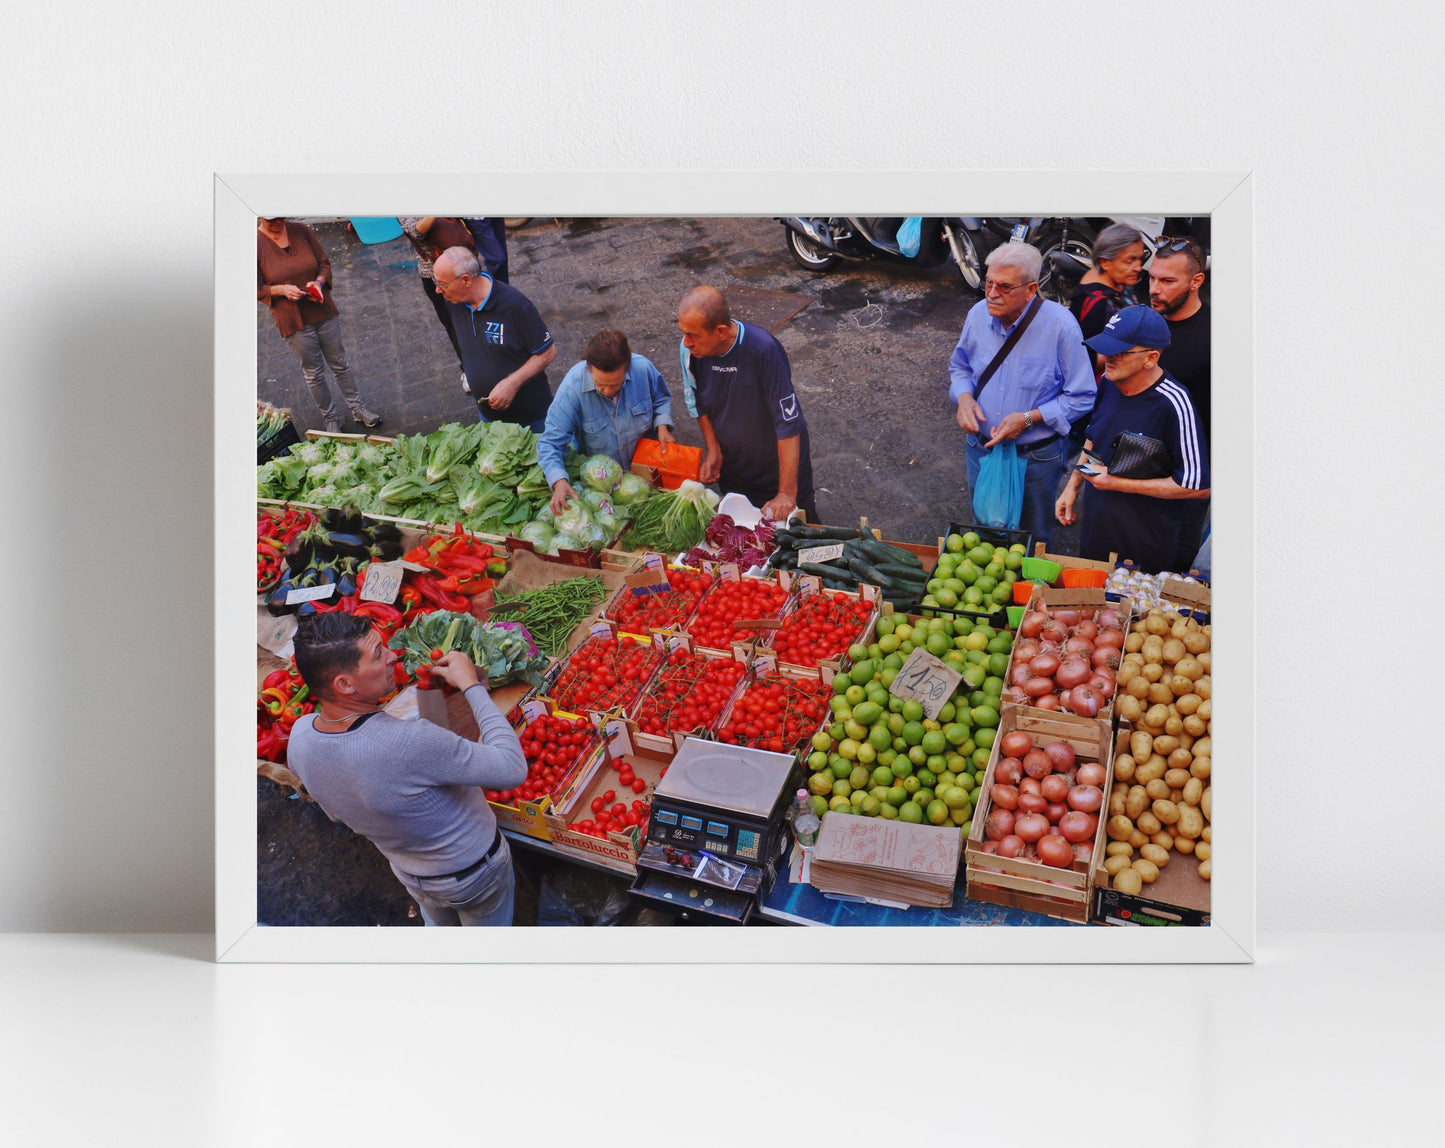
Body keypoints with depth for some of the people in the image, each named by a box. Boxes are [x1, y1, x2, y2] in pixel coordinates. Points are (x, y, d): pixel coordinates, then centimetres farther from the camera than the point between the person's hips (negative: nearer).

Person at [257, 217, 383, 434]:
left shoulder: (300, 230, -4)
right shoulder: (256, 243, -12)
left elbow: (324, 263, 5)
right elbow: (256, 290, -8)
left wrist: (319, 281, -16)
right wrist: (282, 289, -24)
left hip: (323, 311, 3)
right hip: (293, 321, -3)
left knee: (339, 363, 15)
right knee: (314, 373, 10)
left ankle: (356, 408, 32)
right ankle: (330, 419, 27)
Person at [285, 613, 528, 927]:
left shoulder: (299, 734, -20)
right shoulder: (411, 743, -44)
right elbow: (513, 768, -34)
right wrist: (472, 686, -27)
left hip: (409, 875, 6)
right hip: (474, 873, -6)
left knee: (440, 925, 36)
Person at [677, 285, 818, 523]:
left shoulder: (763, 350, -35)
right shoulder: (691, 349, -18)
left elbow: (789, 424, -32)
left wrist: (787, 493, -32)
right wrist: (713, 450, -5)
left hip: (778, 466, -4)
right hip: (730, 466, 4)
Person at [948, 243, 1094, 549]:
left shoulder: (1060, 325, -22)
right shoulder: (978, 314, -8)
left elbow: (1081, 397, -15)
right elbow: (960, 366, 10)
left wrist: (1029, 418, -25)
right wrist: (964, 397, -11)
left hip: (1037, 457, -4)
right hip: (980, 448, 4)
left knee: (1033, 537, 17)